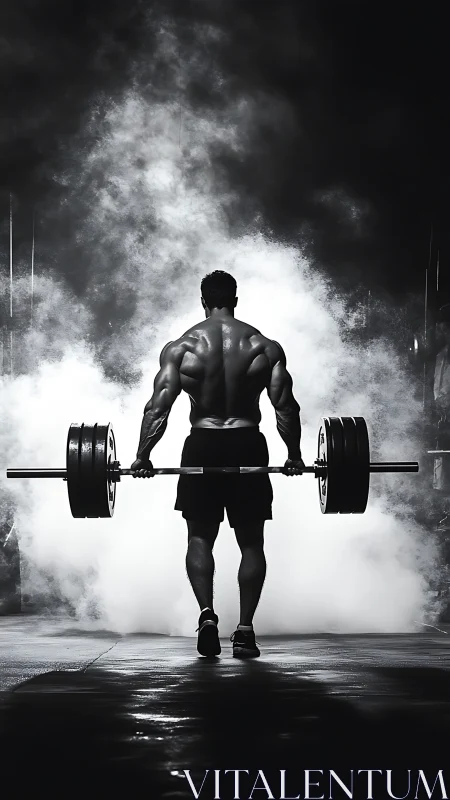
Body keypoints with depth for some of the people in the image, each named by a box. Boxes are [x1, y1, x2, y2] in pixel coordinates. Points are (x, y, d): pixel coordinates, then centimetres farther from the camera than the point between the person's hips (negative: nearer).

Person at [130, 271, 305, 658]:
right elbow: (286, 407, -3)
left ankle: (207, 613, -11)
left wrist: (143, 456, -1)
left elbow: (158, 407, -7)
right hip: (248, 447, 0)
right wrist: (295, 455, 7)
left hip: (202, 448, 0)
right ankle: (245, 630, 5)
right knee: (251, 542, 11)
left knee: (200, 538, 11)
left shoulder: (180, 347, -1)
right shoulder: (264, 346, 0)